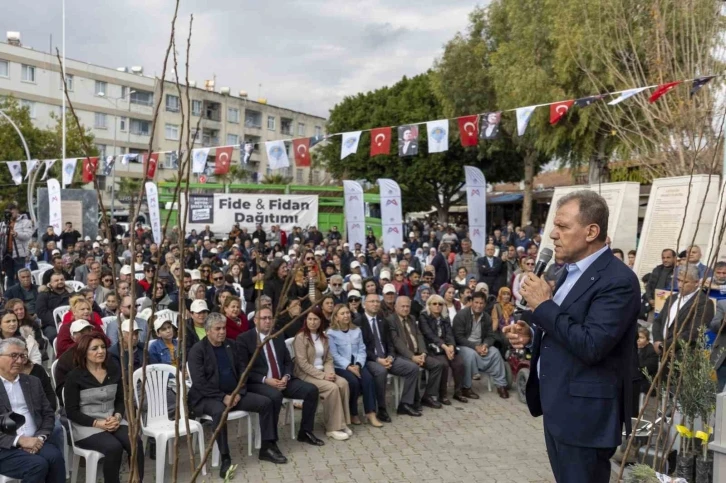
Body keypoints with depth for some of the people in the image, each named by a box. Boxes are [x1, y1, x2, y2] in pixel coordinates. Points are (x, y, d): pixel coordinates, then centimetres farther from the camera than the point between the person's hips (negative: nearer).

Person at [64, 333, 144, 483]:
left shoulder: (114, 371, 6)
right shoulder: (74, 377, -6)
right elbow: (71, 412, -7)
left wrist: (117, 417, -9)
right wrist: (97, 423, -17)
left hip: (113, 421, 4)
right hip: (86, 426, -4)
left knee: (136, 443, -25)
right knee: (114, 447, -32)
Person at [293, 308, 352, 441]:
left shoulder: (323, 337, 11)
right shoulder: (301, 337, -11)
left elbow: (328, 359, 10)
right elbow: (303, 363, -16)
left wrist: (330, 372, -12)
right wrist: (322, 376, -21)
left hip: (322, 372, 6)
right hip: (306, 374, -6)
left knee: (343, 383, -20)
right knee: (332, 387, -28)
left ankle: (342, 423, -12)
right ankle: (332, 428, -16)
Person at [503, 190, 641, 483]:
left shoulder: (618, 280, -19)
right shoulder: (571, 270, 9)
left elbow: (591, 346, -28)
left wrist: (543, 305, -20)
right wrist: (531, 334, -1)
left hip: (585, 413, -9)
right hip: (558, 406, 9)